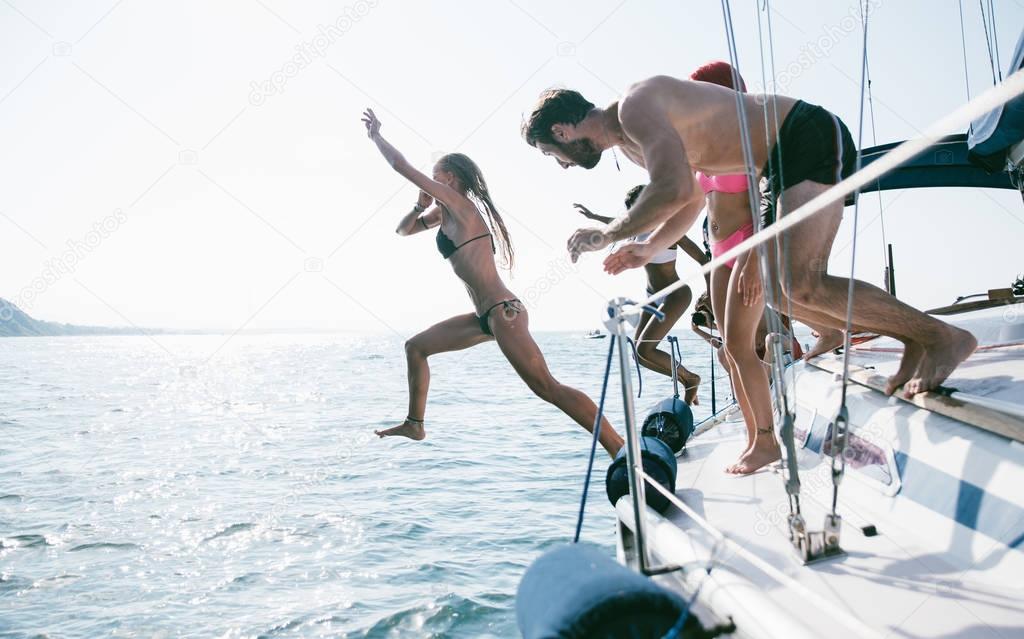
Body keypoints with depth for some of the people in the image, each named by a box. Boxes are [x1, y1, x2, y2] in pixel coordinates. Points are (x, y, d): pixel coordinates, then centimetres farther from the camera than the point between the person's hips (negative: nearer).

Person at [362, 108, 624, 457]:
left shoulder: (457, 203, -6)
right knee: (415, 347, 18)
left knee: (547, 387, -18)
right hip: (488, 316, 10)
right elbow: (403, 230, 29)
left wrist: (376, 136, 8)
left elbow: (401, 166, -7)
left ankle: (621, 448, -19)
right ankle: (415, 424, 23)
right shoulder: (444, 212, 20)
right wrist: (422, 205, 11)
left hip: (502, 311, -10)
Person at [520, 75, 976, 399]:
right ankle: (912, 336, 15)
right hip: (789, 160, 10)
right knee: (784, 290, 7)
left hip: (811, 136, -10)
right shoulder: (630, 144, 14)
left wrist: (606, 235, -21)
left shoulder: (635, 107, -18)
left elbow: (676, 190, -34)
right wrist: (649, 249, 14)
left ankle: (943, 336, -9)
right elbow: (693, 200, 27)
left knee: (801, 286, -21)